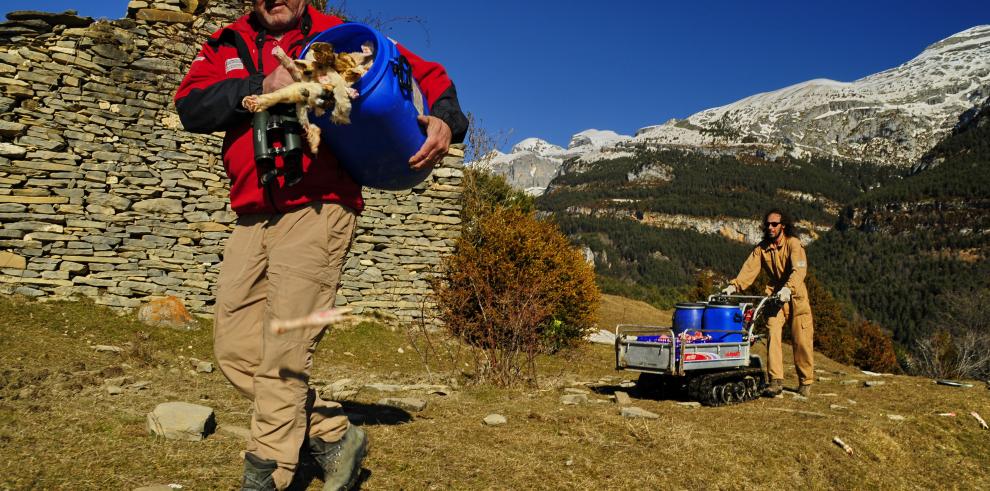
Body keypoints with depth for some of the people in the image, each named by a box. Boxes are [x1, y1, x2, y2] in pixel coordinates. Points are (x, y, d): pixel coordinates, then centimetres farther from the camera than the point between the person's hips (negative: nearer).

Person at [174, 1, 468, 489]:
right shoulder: (226, 46, 14)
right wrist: (263, 86, -15)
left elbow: (428, 73, 5)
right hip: (252, 220, 6)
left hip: (316, 214, -6)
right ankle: (335, 436, 19)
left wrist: (445, 119, -16)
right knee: (235, 349, 8)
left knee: (283, 357, -5)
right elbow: (190, 107, -1)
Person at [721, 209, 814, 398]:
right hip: (775, 296, 3)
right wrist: (734, 285, -24)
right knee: (772, 334, -14)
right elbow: (749, 268, -8)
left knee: (802, 341, 2)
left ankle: (805, 382, 18)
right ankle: (776, 380, -14)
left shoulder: (793, 244, -11)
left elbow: (799, 270, -25)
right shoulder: (762, 248, 2)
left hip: (796, 296, -3)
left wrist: (788, 288, -41)